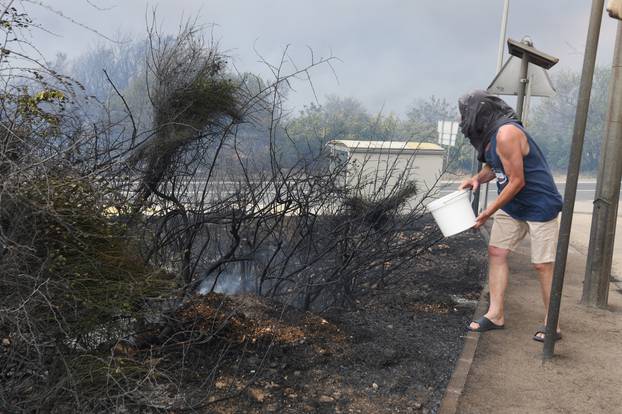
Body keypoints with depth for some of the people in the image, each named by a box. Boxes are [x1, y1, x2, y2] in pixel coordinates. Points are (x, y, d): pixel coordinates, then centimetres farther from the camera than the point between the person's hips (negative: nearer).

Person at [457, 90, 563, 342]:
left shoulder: (506, 134, -25)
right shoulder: (490, 135, 3)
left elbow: (517, 181, -24)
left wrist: (488, 212, -17)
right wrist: (478, 179, -5)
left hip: (539, 206, -9)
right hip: (511, 206, 9)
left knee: (543, 265, -3)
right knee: (496, 252, 4)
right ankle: (495, 315, 10)